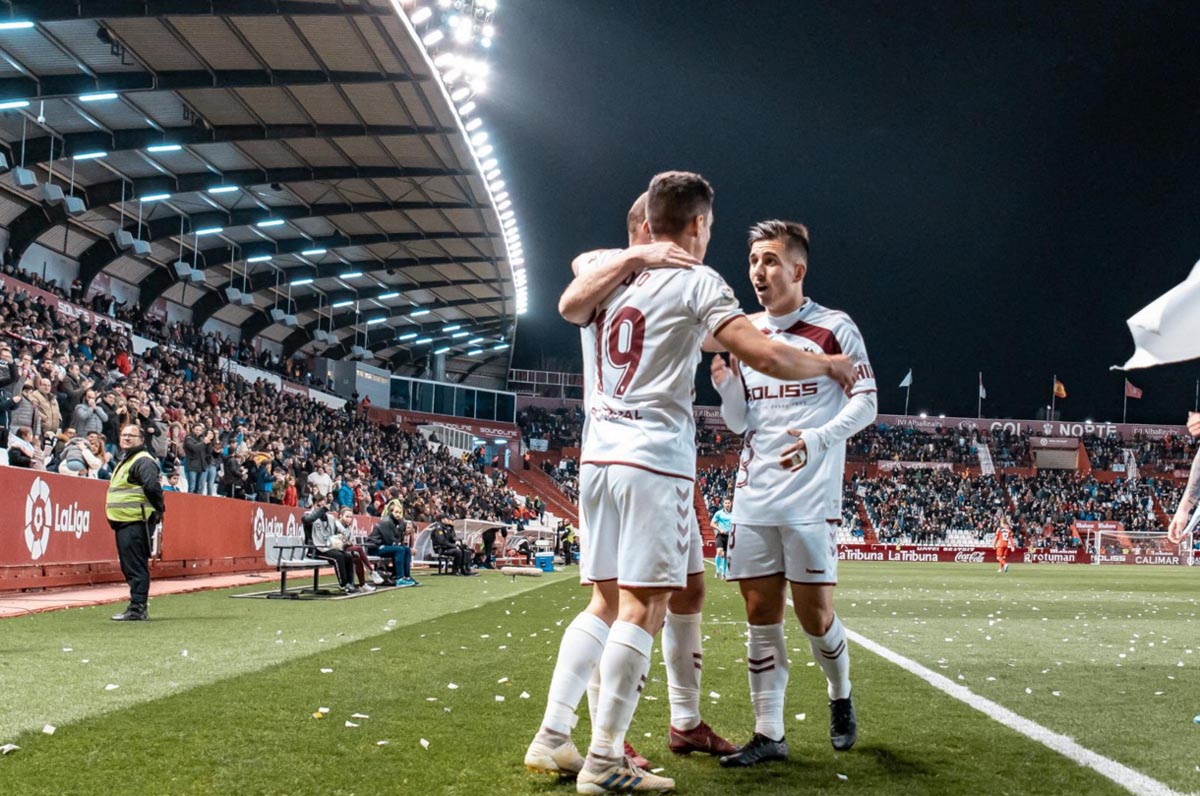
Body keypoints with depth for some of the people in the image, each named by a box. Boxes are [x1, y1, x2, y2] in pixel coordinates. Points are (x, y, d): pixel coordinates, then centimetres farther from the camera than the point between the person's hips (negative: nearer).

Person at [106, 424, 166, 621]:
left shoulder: (143, 461, -12)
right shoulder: (124, 461, 21)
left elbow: (152, 487, -25)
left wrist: (158, 509, -17)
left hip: (136, 522, -11)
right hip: (123, 522, 11)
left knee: (136, 566, -10)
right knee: (129, 567, 14)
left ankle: (137, 609, -8)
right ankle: (138, 609, 21)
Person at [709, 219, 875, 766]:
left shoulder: (835, 328, -3)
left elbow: (865, 403, -6)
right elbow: (741, 424, 15)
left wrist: (818, 439, -22)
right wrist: (725, 388, -7)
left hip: (810, 499, -4)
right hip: (753, 498, 5)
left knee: (814, 615, -2)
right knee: (761, 614, 3)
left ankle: (840, 698, 27)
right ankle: (768, 734, 10)